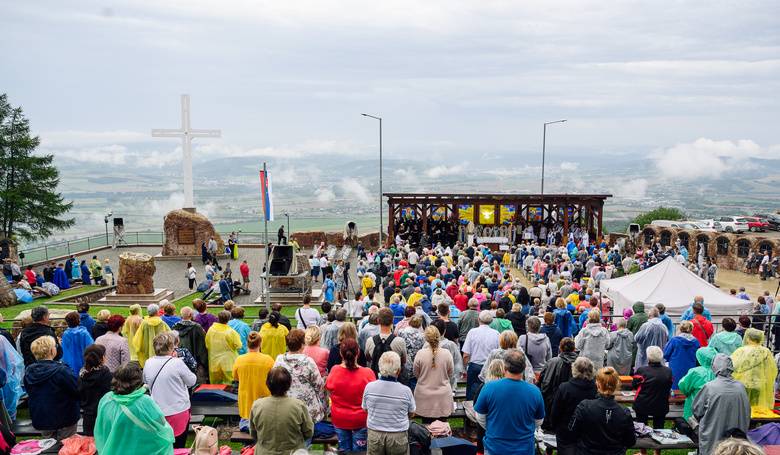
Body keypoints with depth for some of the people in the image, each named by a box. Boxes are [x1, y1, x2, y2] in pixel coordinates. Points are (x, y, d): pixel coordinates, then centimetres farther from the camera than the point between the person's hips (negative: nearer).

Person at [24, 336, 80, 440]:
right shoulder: (62, 371, -24)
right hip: (65, 420, -6)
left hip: (40, 420, 6)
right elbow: (78, 391, -20)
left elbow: (30, 394, 10)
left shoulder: (28, 372, -4)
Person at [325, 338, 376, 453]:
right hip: (361, 420, -2)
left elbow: (328, 388, 2)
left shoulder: (334, 371, -20)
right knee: (359, 451, 16)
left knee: (344, 450, 21)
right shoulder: (367, 373, -26)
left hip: (339, 418, 2)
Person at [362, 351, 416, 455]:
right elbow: (411, 414, 1)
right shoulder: (406, 391, -16)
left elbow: (365, 409, 5)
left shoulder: (369, 387, -12)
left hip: (374, 435, 1)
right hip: (398, 437, -1)